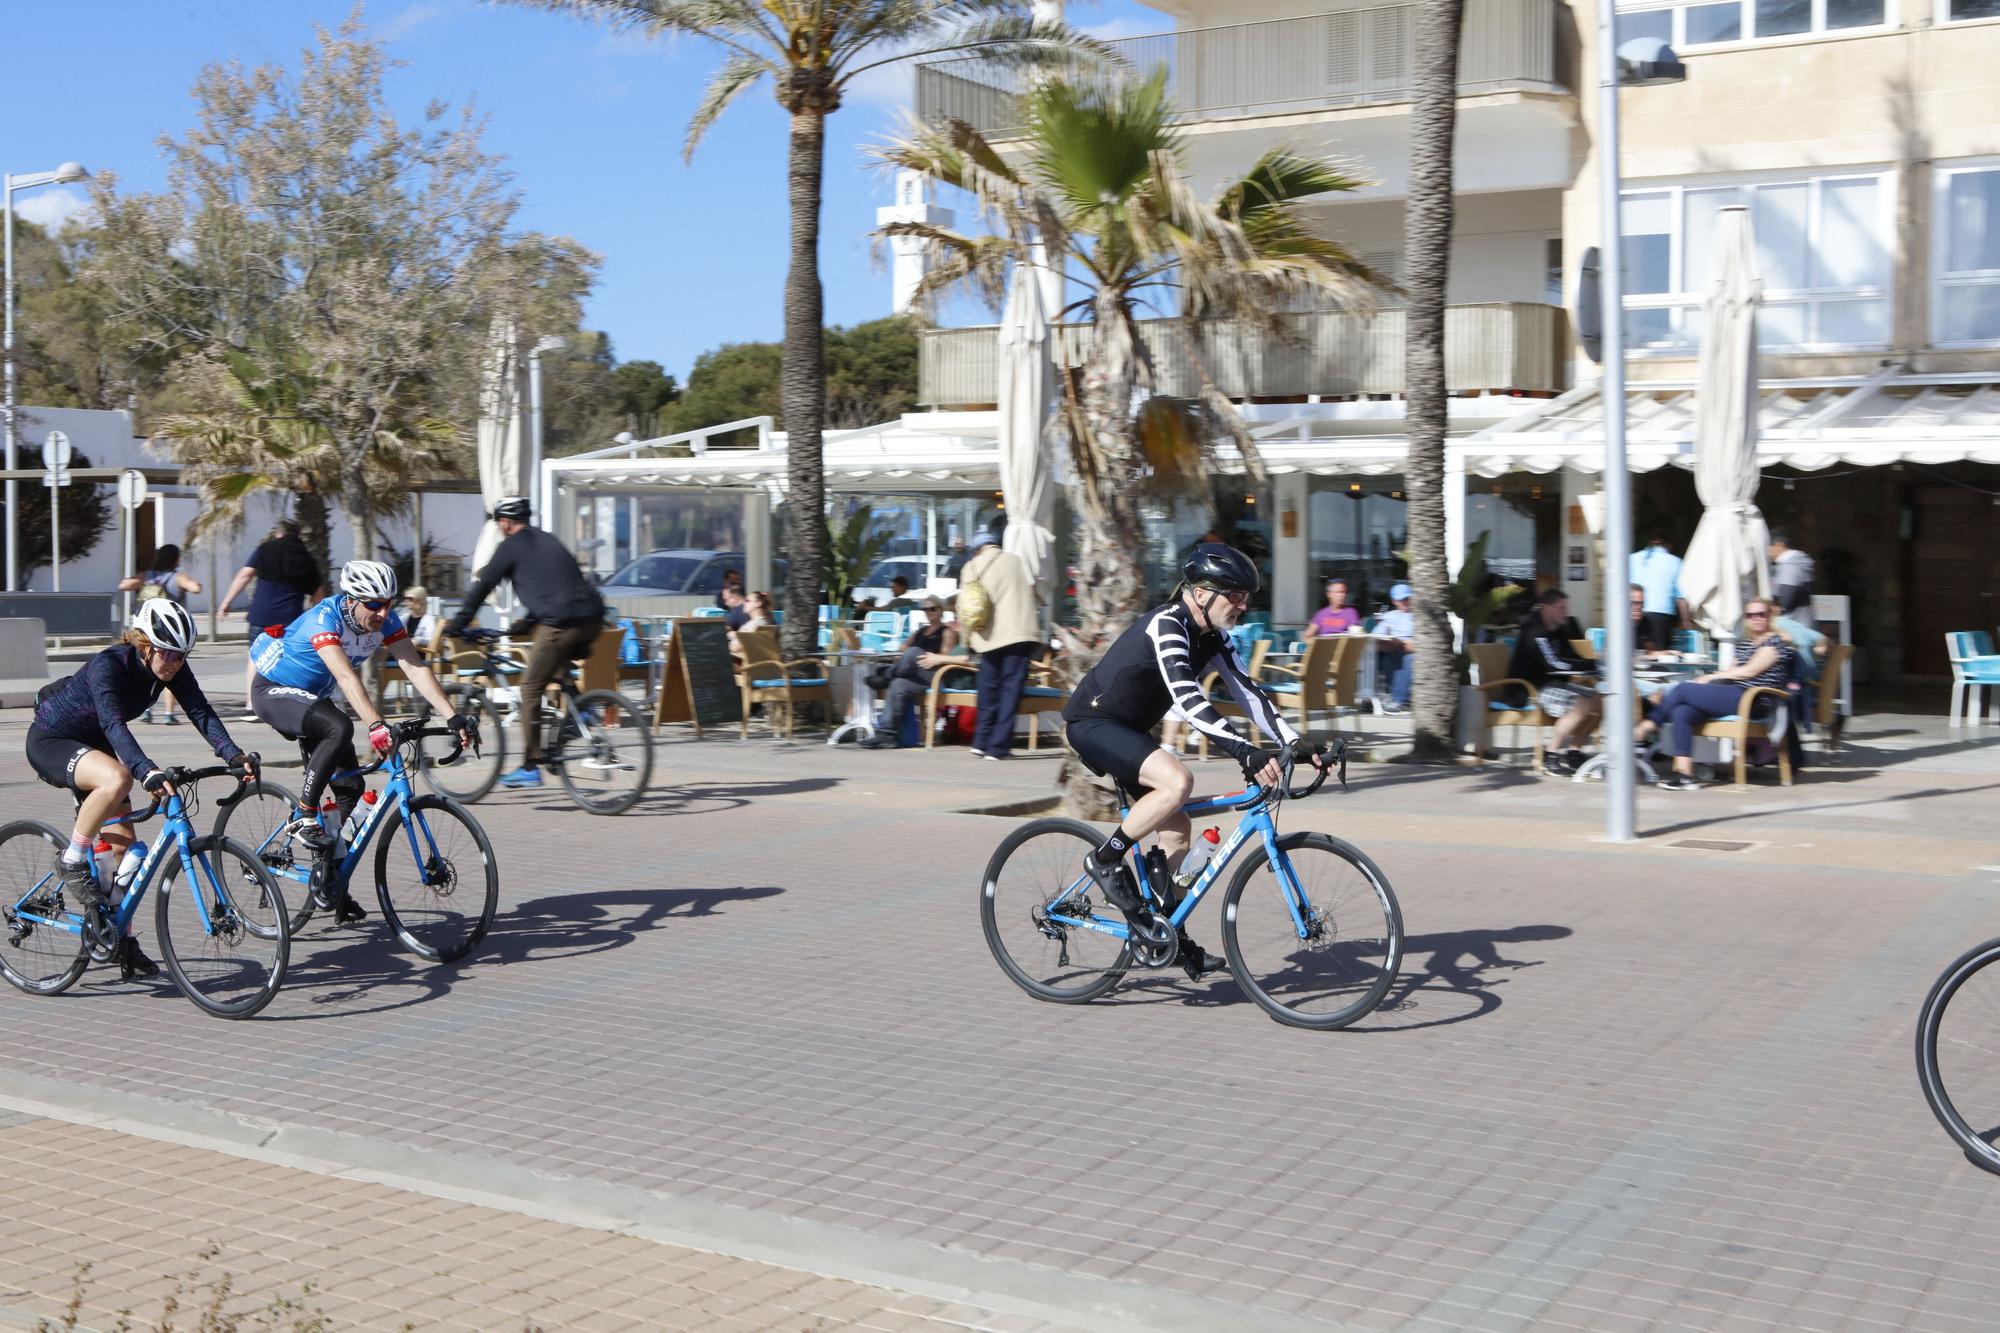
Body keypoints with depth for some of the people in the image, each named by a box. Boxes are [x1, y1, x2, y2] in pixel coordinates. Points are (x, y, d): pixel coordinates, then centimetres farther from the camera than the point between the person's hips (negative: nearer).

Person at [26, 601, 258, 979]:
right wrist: (147, 771, -60)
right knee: (117, 779, -38)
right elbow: (114, 724, -45)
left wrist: (234, 755, -40)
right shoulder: (108, 665, -31)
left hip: (91, 744, 7)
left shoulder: (172, 668, -13)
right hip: (50, 740, -7)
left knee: (124, 845, 0)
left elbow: (201, 713, -23)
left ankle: (123, 943, 12)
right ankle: (71, 864, -17)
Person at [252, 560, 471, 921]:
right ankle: (302, 819, -22)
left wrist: (454, 718, -30)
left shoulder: (386, 621, -13)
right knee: (339, 727, -36)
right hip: (273, 691, -7)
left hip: (311, 696, 7)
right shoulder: (324, 618, -31)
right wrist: (375, 726, -57)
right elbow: (346, 677, -44)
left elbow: (416, 668, -20)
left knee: (350, 786, -1)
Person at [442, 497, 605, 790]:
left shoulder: (511, 546, 6)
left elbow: (481, 587, 6)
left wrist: (455, 626, 15)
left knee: (530, 689, 3)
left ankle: (530, 767, 4)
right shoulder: (548, 540, 28)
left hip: (560, 623, -7)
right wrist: (526, 621, 47)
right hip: (593, 620, 7)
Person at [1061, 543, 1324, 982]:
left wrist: (1292, 742, -11)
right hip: (1090, 723, -10)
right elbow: (1188, 701, -38)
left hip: (1127, 728, 10)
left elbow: (1245, 690, 2)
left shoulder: (1211, 636, 2)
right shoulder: (1165, 626, -26)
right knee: (1177, 781, -30)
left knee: (1175, 828, 6)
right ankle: (1105, 860, -13)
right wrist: (1247, 754, -46)